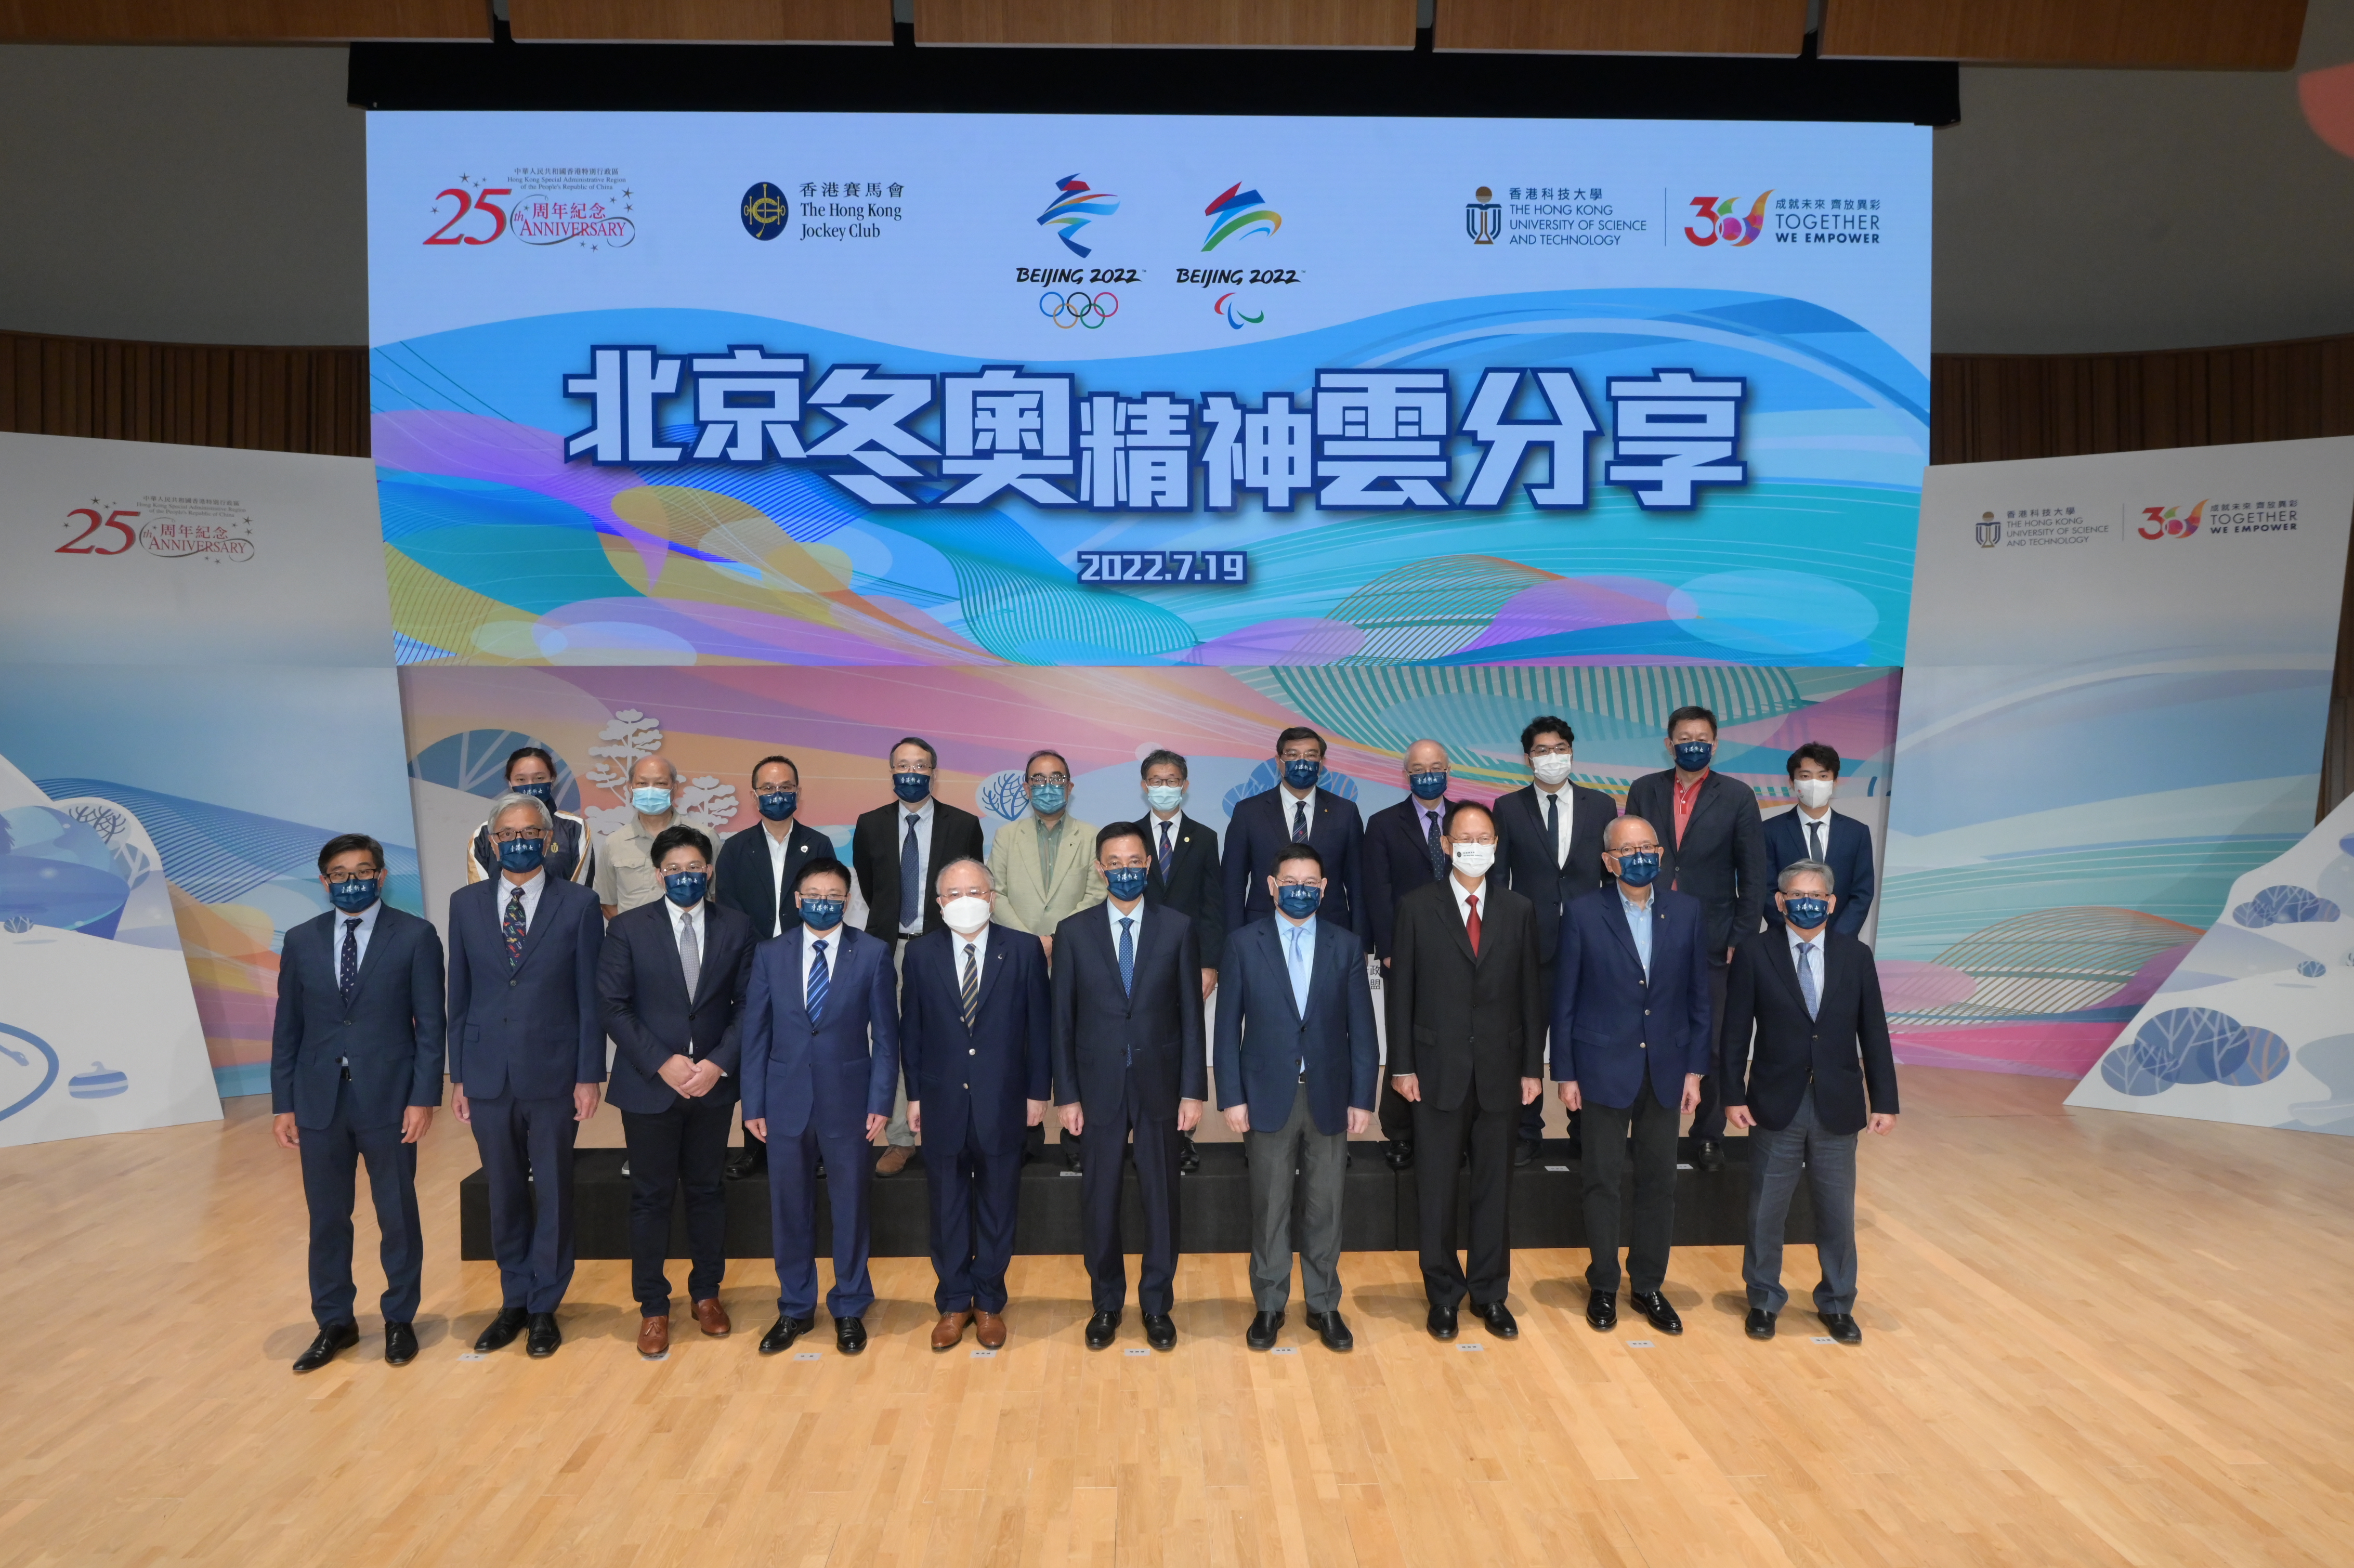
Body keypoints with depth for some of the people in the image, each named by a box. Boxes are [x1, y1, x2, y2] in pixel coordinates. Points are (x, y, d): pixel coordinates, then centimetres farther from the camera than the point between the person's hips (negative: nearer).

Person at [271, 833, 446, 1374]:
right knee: (326, 1218, 12)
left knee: (398, 1215, 8)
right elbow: (287, 1029, 7)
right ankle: (334, 1323, 27)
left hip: (389, 1100, -3)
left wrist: (424, 1097, -11)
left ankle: (400, 1319, 24)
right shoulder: (301, 940, 6)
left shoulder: (416, 937, -4)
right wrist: (282, 1104, 3)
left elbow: (430, 1024, -6)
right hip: (319, 1101, 3)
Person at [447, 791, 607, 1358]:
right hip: (488, 1073, 2)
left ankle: (545, 1306, 22)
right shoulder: (466, 904, 5)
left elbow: (590, 996, -3)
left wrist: (589, 1075, -7)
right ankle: (514, 1301, 28)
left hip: (553, 1074, -2)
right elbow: (459, 994, 8)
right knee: (504, 1195, 12)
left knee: (553, 1193, 8)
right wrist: (458, 1076, 5)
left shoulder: (578, 904, -3)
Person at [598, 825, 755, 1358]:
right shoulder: (628, 929, -3)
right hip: (649, 1086, -1)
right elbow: (613, 1007, -5)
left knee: (708, 1191, 11)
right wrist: (661, 1064, -13)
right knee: (651, 1197, 6)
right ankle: (653, 1307, 19)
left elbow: (746, 1004, 1)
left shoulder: (736, 928, 1)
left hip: (714, 1084, 1)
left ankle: (707, 1293, 26)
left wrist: (719, 1062, -12)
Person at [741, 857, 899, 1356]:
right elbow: (756, 1034, 4)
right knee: (789, 1209, 11)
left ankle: (849, 1309, 26)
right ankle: (795, 1309, 27)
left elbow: (885, 1033, -2)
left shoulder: (873, 953, -3)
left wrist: (881, 1101, -7)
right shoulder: (770, 955, 3)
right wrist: (753, 1104, 1)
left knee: (850, 1207, 9)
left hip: (847, 1100, -1)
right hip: (786, 1101, 2)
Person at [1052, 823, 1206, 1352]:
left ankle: (1157, 1304, 24)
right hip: (1099, 1086, 0)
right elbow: (1063, 1019, 1)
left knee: (1161, 1197, 8)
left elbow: (1191, 1014, 0)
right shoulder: (1073, 932, 1)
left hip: (1159, 1085, 0)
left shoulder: (1177, 929, 0)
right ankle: (1107, 1304, 26)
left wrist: (1194, 1090, -4)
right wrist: (1066, 1094, -3)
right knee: (1099, 1200, 8)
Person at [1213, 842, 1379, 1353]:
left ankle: (1324, 1305, 24)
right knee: (1269, 1207, 8)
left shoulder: (1345, 947, 3)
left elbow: (1361, 1030, 3)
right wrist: (1231, 1096, -6)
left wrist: (1362, 1098, -2)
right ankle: (1269, 1306, 22)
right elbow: (1228, 1026, -1)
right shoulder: (1246, 943, 0)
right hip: (1268, 1096, -1)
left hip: (1328, 1097, 1)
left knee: (1325, 1207, 9)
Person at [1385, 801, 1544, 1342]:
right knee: (1436, 1188, 6)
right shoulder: (1417, 908, -1)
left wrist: (1532, 1067, 2)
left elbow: (1530, 993, 6)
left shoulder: (1519, 910, 6)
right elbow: (1401, 990, -1)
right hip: (1438, 1070, -2)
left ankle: (1490, 1293, 24)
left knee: (1495, 1186, 10)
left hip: (1501, 1071, 2)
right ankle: (1443, 1294, 21)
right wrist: (1402, 1065, -5)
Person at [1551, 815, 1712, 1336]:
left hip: (1666, 1069, 3)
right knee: (1603, 1180, 7)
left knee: (1659, 1180, 10)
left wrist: (1695, 1069, 1)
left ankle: (1649, 1284, 25)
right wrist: (1565, 1073, -5)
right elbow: (1564, 1000, -3)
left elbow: (1699, 996, 5)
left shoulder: (1688, 913, 1)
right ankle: (1603, 1285, 22)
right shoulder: (1583, 916, -7)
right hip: (1604, 1068, -2)